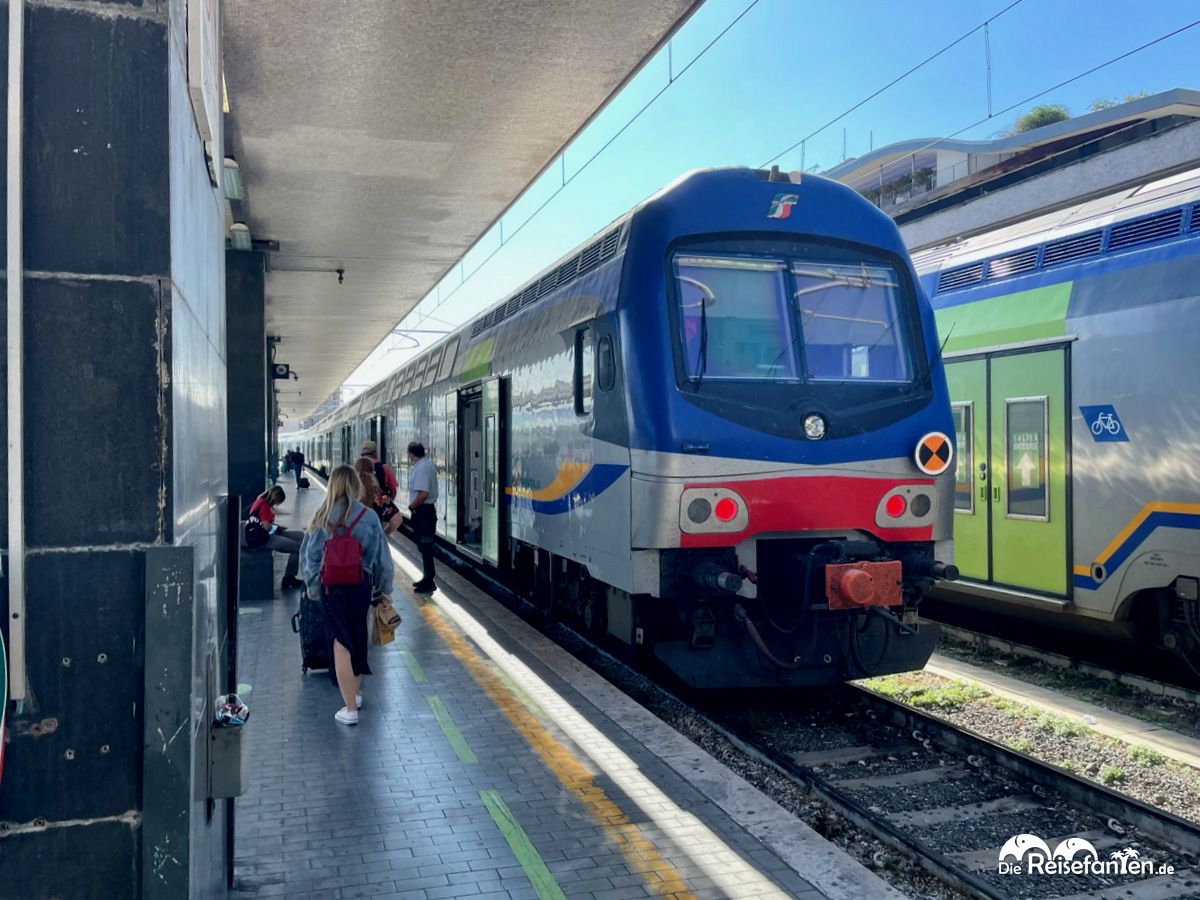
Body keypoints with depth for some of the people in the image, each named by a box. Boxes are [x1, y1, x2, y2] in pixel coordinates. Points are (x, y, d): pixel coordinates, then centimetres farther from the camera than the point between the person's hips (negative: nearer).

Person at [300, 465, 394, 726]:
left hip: (330, 587, 0)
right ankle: (355, 693, 35)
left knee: (341, 643, 5)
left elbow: (310, 555, 3)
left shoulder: (321, 517, -4)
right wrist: (385, 590, 10)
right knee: (358, 639, 18)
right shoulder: (368, 517, -7)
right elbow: (381, 557, -1)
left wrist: (313, 585, 17)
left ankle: (350, 709, 6)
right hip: (361, 585, 0)